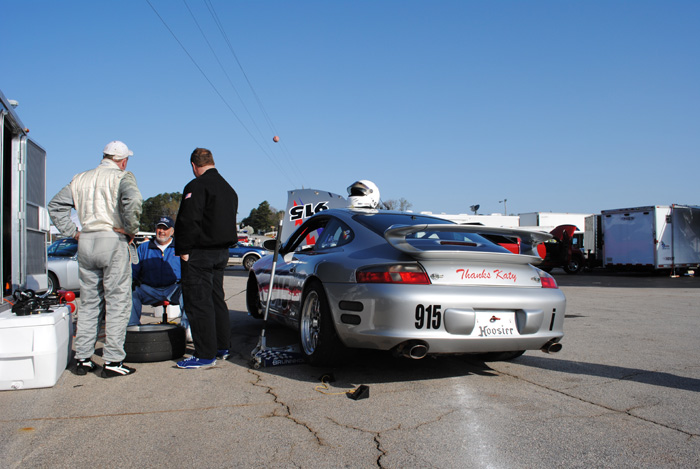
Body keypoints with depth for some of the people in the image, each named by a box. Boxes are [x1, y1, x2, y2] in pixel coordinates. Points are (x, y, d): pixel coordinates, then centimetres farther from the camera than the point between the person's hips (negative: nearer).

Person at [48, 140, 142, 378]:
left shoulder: (80, 179, 16)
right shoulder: (122, 176, -3)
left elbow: (55, 205, 16)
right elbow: (133, 201, -24)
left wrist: (72, 232, 12)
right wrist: (131, 230, -12)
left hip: (86, 242, 6)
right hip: (113, 242, -6)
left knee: (89, 303, 13)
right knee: (117, 302, 0)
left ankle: (83, 359, 17)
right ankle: (113, 361, 0)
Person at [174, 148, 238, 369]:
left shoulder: (197, 186, -14)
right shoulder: (228, 188, 16)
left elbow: (188, 221, -20)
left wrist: (183, 250, -14)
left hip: (199, 253, -9)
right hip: (221, 252, 9)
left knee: (199, 303, -4)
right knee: (216, 299, 16)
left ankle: (205, 354, 0)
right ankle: (222, 348, 23)